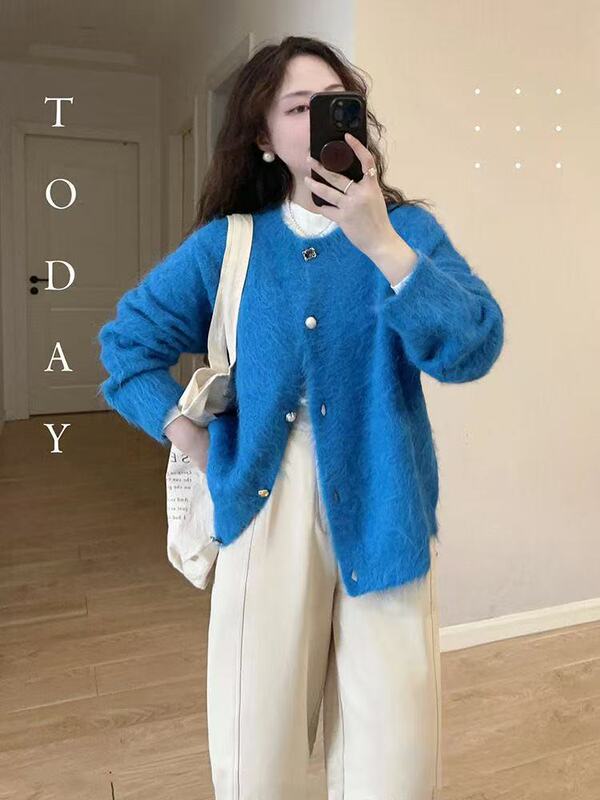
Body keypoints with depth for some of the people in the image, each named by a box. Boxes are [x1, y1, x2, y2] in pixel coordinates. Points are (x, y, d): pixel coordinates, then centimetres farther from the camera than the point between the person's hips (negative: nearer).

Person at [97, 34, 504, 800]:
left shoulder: (409, 228, 3)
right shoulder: (227, 243, 5)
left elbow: (474, 349, -12)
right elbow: (128, 341, 13)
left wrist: (380, 242, -22)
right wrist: (196, 444, 2)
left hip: (380, 514, 0)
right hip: (266, 513, 1)